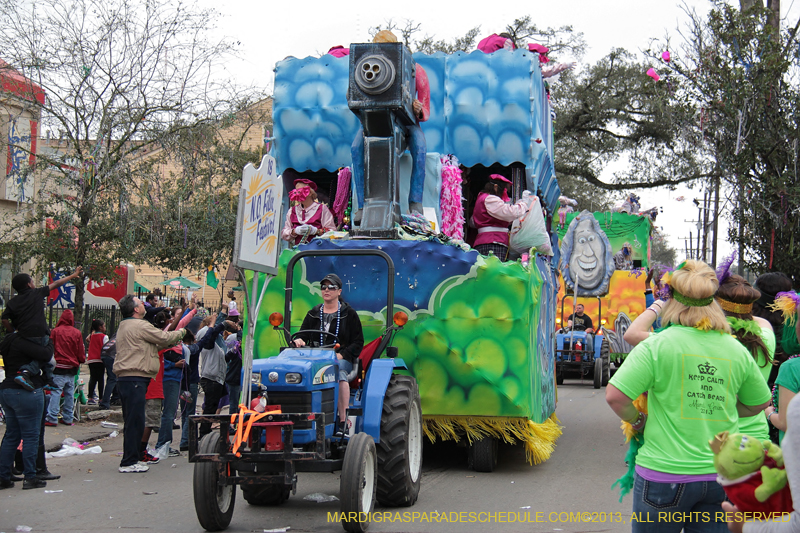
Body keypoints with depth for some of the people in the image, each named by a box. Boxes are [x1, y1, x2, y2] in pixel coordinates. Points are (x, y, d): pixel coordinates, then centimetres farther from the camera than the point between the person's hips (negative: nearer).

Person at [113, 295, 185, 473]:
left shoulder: (124, 326, 20)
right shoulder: (140, 325, -12)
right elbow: (165, 338, -6)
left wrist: (168, 344, 20)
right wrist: (181, 333, 11)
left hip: (125, 378, 10)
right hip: (135, 379, -10)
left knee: (132, 421, 14)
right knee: (135, 421, -7)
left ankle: (130, 458, 19)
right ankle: (129, 462, -5)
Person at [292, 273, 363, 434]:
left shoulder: (349, 314, 10)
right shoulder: (313, 314, 21)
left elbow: (358, 342, 6)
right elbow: (303, 335, 17)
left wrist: (342, 354, -11)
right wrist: (299, 340, -9)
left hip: (342, 359, -3)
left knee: (339, 373, -38)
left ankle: (343, 421, -39)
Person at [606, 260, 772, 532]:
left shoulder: (657, 345, -12)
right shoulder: (737, 350, 2)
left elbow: (614, 395, -16)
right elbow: (759, 403, 17)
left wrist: (638, 421, 1)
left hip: (665, 474, -4)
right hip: (721, 476, 4)